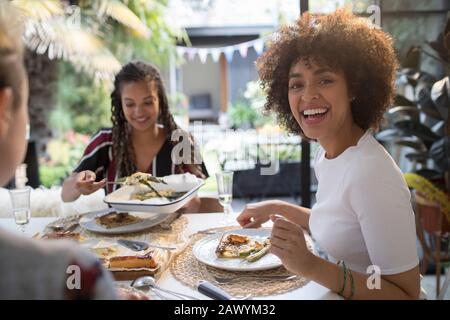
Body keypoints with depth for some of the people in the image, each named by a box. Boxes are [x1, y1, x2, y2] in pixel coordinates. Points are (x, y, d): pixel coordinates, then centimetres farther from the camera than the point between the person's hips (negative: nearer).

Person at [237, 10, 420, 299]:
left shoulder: (372, 174, -26)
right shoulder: (325, 155, -2)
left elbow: (406, 294, -22)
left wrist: (310, 266, -32)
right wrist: (276, 208, 9)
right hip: (331, 294, 6)